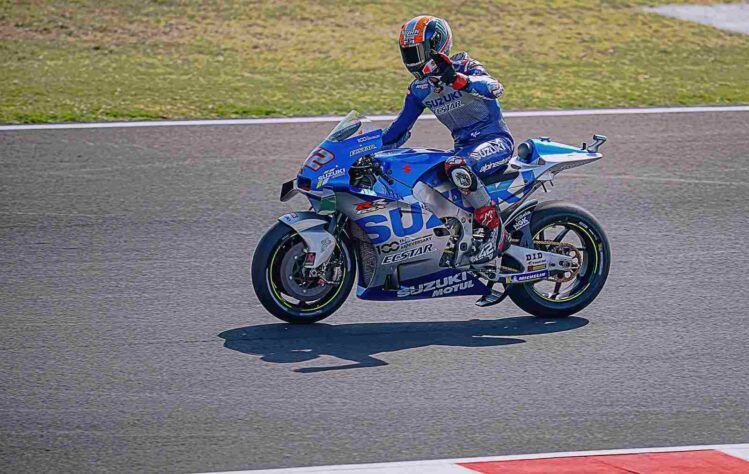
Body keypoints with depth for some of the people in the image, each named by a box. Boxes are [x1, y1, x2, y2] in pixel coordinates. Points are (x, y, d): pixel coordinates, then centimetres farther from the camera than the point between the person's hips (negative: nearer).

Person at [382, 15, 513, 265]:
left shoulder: (464, 67, -11)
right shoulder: (419, 90, 9)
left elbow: (493, 88, -32)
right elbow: (400, 128, 17)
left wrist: (457, 80, -47)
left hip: (496, 140, -8)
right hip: (464, 146, 8)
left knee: (457, 168, -38)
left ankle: (495, 231, -29)